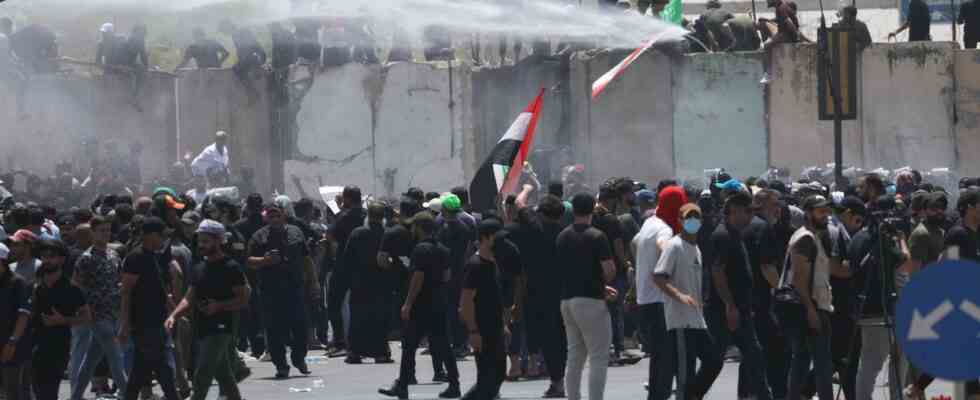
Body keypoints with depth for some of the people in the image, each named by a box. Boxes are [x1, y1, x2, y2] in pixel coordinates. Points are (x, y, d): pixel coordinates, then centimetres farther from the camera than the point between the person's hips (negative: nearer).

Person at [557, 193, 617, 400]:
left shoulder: (563, 237, 11)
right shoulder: (597, 237, -11)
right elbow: (609, 271, -17)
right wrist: (603, 282, 7)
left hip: (567, 299, 7)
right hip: (590, 300, -7)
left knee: (575, 356, 14)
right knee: (598, 359, -5)